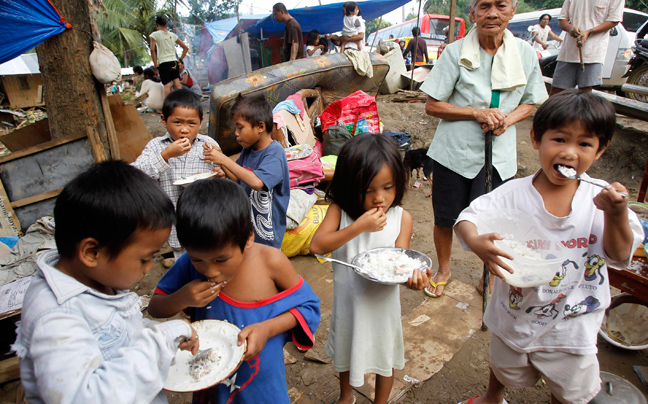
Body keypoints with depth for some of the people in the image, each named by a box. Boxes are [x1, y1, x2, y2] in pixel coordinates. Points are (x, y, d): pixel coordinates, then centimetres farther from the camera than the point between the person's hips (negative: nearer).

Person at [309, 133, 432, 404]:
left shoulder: (402, 218, -16)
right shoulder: (340, 210, -17)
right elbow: (317, 246, -25)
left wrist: (413, 275, -41)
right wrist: (359, 226, -34)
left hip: (382, 301, -1)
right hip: (347, 299, 1)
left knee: (384, 356, 22)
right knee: (345, 351, 27)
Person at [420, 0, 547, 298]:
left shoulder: (525, 53, 1)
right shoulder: (456, 52, -7)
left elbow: (530, 103, 11)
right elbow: (432, 106, -7)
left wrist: (507, 120, -11)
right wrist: (478, 113, -18)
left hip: (498, 155, 1)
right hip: (454, 151, -1)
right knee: (445, 219, 10)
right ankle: (444, 269, 39)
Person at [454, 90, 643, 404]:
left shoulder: (601, 198, -14)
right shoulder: (514, 193, -18)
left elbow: (620, 256, -13)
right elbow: (468, 217, -20)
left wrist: (616, 215, -31)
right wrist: (476, 242, -41)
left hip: (571, 326, 0)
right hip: (515, 316, 0)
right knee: (504, 369, 30)